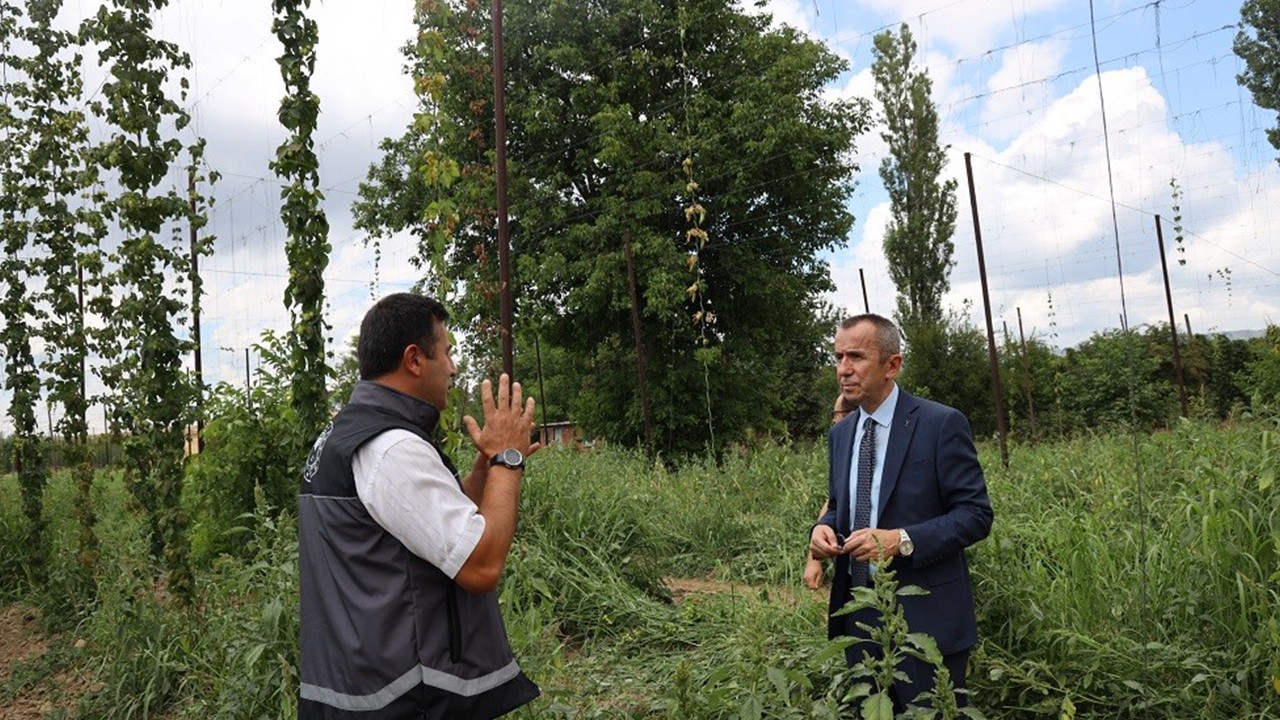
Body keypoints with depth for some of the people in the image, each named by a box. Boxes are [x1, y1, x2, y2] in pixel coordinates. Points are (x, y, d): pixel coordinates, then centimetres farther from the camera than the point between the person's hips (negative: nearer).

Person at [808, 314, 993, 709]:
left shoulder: (941, 424, -11)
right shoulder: (839, 433, 8)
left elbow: (976, 514, -12)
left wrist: (902, 540, -24)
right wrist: (823, 527, -5)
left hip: (926, 617, -5)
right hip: (857, 614, 6)